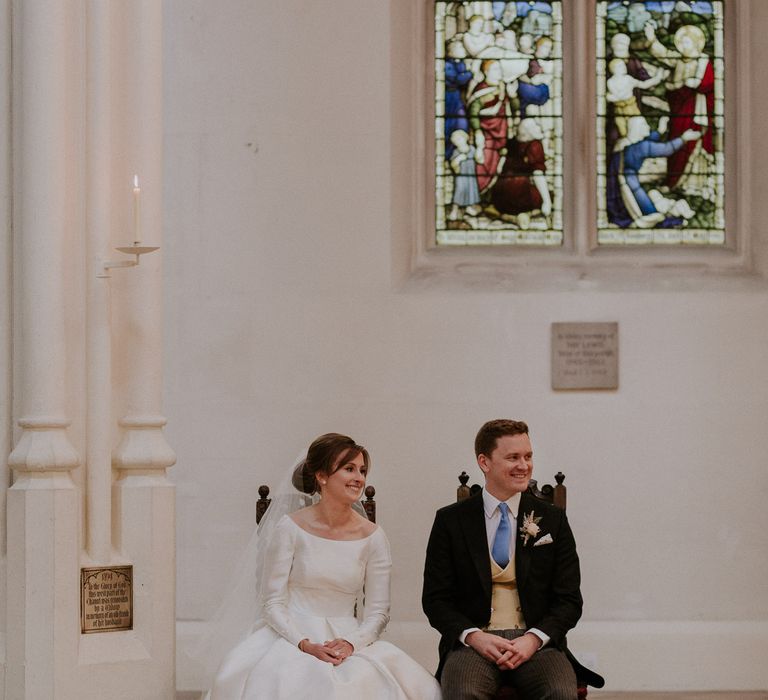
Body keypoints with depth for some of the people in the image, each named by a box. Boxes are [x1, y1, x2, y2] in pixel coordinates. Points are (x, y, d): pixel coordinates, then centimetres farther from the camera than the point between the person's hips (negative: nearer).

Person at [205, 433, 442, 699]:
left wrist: (351, 643, -16)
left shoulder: (372, 537, 4)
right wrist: (305, 644, -18)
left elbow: (377, 611, 4)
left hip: (350, 639, 2)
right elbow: (272, 602, -3)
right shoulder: (290, 528, -2)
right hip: (292, 635, -1)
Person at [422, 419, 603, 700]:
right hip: (473, 642, -1)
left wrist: (533, 639, -11)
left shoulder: (553, 520, 11)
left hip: (536, 642, 1)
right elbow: (435, 599, 5)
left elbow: (569, 600, 7)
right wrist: (473, 636, -13)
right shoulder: (451, 521, 8)